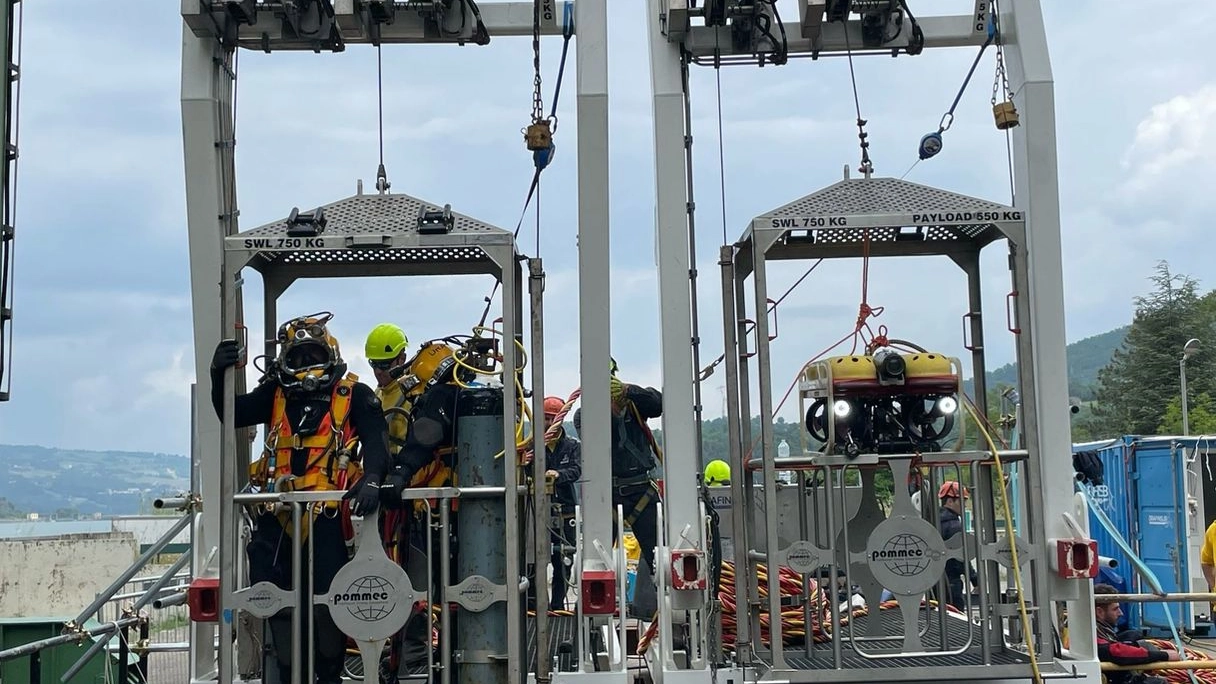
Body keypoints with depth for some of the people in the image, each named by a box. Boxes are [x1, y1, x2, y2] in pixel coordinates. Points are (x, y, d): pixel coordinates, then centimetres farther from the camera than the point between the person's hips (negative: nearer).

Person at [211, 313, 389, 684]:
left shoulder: (354, 396, 4)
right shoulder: (276, 394, 14)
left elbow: (375, 441, -7)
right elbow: (232, 414, 4)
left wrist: (371, 479, -26)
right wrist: (219, 376, -14)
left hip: (327, 512, -4)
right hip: (278, 512, 4)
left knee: (328, 598, -6)